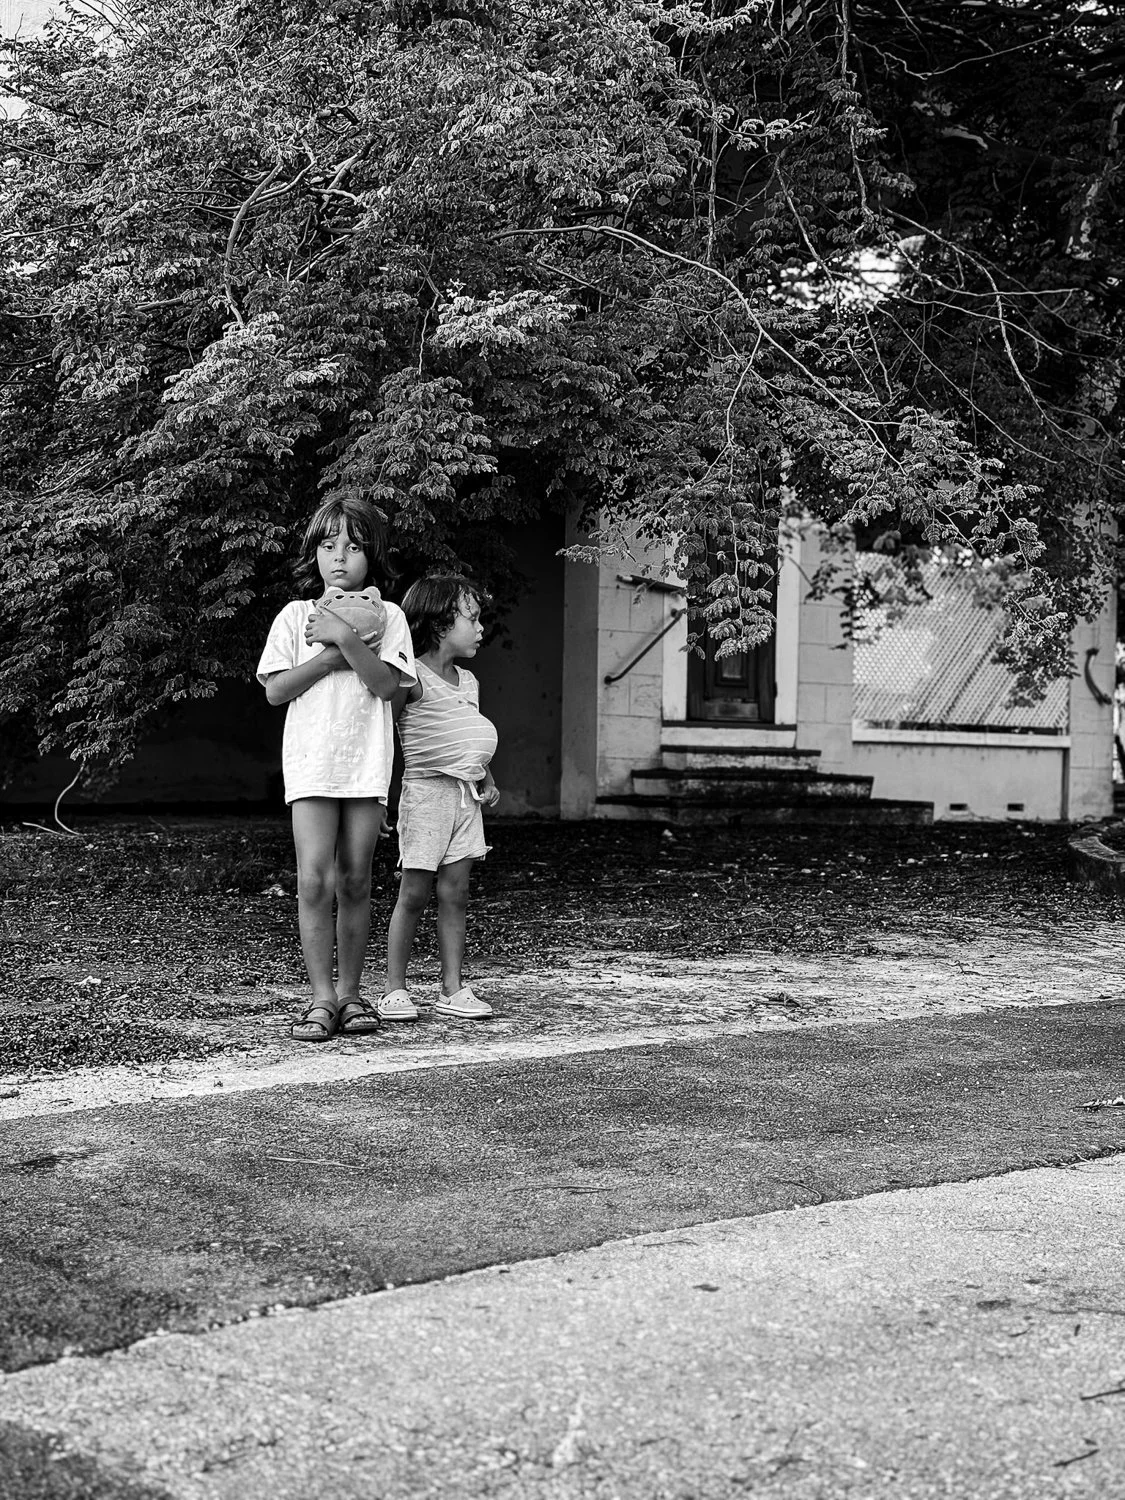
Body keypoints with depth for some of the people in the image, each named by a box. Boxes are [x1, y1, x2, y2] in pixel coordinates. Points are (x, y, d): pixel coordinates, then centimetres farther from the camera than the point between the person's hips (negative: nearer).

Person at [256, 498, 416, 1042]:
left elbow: (387, 684, -6)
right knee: (314, 879, -11)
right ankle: (321, 997, -8)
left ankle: (349, 992, 15)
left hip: (367, 763, 1)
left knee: (355, 882, 5)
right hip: (311, 762, -1)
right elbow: (275, 689, 1)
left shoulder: (387, 616, 7)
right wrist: (332, 657, -7)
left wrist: (346, 638, -14)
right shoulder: (295, 616, 8)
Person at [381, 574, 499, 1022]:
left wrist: (486, 780, 12)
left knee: (455, 893, 6)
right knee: (414, 893, -3)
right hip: (426, 790, -7)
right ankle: (395, 991, 4)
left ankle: (453, 990, 9)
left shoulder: (468, 682, 15)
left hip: (465, 796, 7)